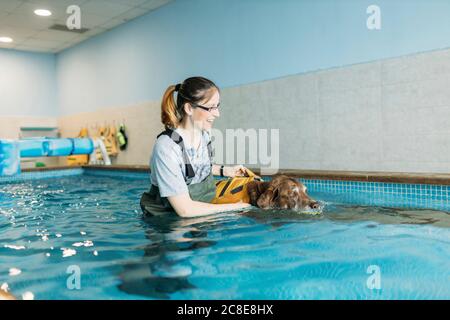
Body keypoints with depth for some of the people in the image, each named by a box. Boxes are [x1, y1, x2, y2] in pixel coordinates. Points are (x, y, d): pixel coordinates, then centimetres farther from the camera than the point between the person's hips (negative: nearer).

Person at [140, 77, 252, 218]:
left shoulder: (204, 134, -4)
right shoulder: (166, 147, -25)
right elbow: (185, 209, -24)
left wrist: (224, 170, 5)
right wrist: (233, 207, -19)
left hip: (200, 214, 6)